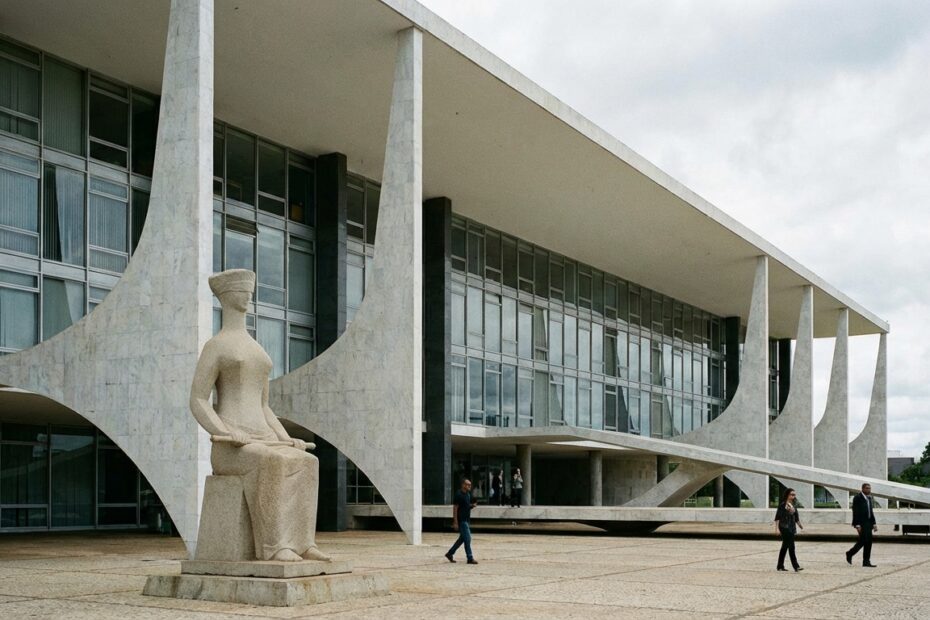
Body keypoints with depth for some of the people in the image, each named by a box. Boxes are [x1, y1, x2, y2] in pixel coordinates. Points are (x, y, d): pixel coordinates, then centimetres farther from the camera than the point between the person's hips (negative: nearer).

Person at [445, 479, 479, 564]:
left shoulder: (468, 494, 13)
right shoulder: (458, 495, -13)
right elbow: (455, 509, -15)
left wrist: (473, 505, 0)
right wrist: (455, 522, -18)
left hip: (467, 520, 9)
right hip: (461, 521, -9)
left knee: (462, 538, 14)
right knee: (467, 538, -9)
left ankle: (450, 553, 25)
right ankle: (470, 558, -6)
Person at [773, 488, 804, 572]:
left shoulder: (794, 505, 12)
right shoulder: (783, 504, -9)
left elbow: (796, 516, 19)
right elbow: (777, 516, -10)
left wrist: (799, 524, 12)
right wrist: (777, 528, -14)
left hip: (792, 527, 7)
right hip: (784, 527, -7)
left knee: (785, 546, 11)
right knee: (791, 546, -11)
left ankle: (780, 566, 17)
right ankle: (796, 566, -12)